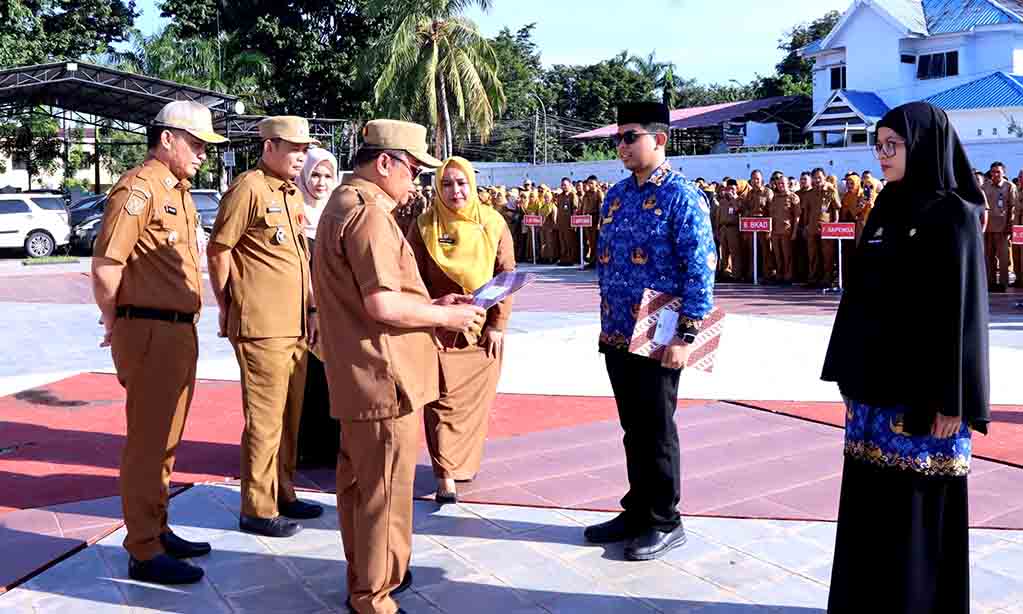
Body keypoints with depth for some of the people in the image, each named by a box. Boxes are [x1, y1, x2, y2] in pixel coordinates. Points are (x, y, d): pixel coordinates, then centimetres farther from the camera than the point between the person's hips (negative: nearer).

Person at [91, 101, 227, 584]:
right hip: (151, 333, -9)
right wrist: (115, 324, -8)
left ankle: (157, 530, 31)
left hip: (180, 331, 9)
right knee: (147, 443, -1)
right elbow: (105, 265, -20)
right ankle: (143, 553, 9)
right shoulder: (139, 188, -13)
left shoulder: (178, 192, 16)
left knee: (166, 440, 18)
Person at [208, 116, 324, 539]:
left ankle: (282, 493, 28)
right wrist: (227, 307, -5)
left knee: (290, 415, 15)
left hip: (295, 325, 9)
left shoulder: (292, 195, 18)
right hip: (261, 325, -9)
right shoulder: (248, 188, -9)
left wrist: (311, 310, 19)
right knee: (265, 417, -3)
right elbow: (219, 250, -9)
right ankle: (257, 510, 7)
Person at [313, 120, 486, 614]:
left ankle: (365, 574, 35)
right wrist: (445, 316, -11)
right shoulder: (369, 213, -17)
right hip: (384, 378, -11)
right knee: (385, 490, 1)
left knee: (359, 481, 20)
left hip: (358, 378, 11)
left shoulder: (344, 204, 17)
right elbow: (382, 304, -25)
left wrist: (432, 303, 13)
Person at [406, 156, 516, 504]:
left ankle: (465, 462, 26)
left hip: (483, 329, 2)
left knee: (476, 400, 9)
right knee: (444, 400, -5)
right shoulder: (424, 226, -3)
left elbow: (507, 276, 0)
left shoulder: (493, 224, -1)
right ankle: (446, 475, -1)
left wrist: (498, 324, -5)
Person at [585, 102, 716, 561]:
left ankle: (665, 523, 20)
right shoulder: (616, 195, 10)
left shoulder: (682, 198, -11)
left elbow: (701, 270, -15)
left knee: (656, 429, 5)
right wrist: (607, 323, 15)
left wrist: (686, 336, -19)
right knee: (632, 427, 16)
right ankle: (637, 511, 30)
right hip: (617, 335, 7)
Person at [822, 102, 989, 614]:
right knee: (869, 500, 12)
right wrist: (850, 376, 13)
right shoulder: (886, 210, 11)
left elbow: (961, 309, -13)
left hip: (921, 388, -7)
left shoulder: (954, 215, -9)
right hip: (875, 382, 7)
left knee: (919, 505, 3)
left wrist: (951, 401, -15)